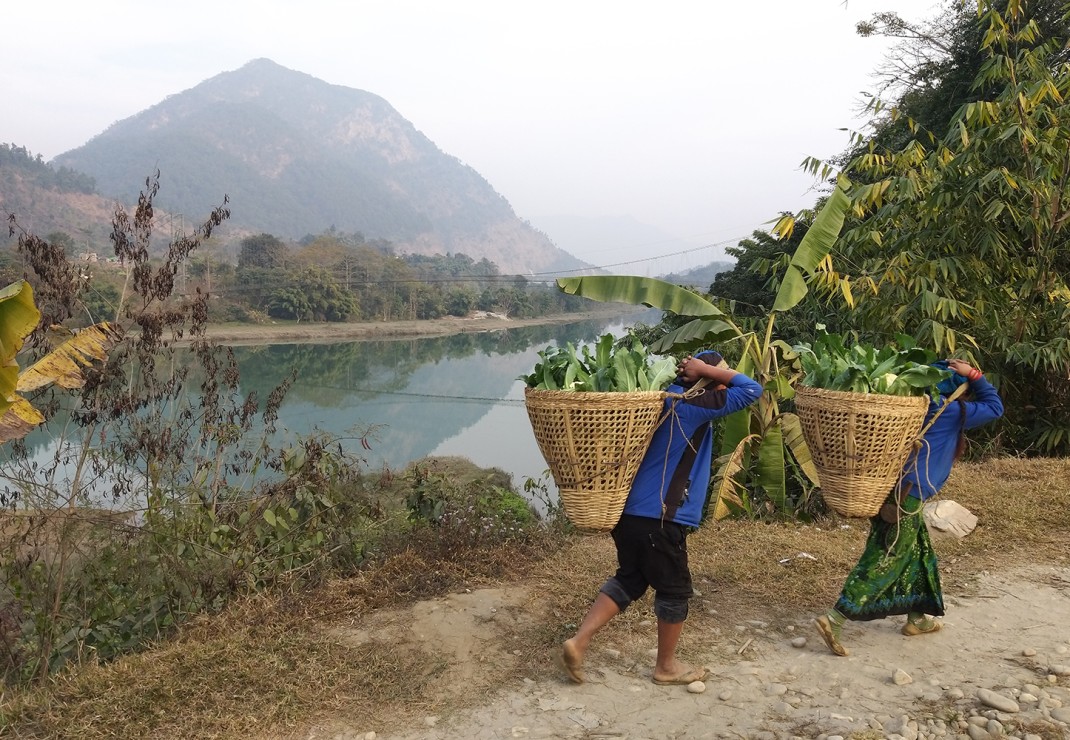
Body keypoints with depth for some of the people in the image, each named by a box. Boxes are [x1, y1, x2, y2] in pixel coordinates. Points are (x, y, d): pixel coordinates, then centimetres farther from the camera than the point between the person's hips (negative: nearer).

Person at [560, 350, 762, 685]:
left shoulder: (664, 397, 10)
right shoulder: (694, 404, -13)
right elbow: (752, 389, -10)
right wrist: (706, 369, -7)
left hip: (630, 510, 8)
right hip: (659, 518, -8)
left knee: (629, 580, 20)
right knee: (674, 590, 11)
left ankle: (578, 641, 11)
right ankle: (666, 666, 27)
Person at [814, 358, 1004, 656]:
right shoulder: (950, 412, -5)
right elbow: (994, 407, 7)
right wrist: (973, 375, 7)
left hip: (890, 489, 8)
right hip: (908, 496, -8)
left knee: (917, 552, 23)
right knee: (885, 561, -6)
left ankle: (917, 618, 35)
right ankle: (834, 619, -13)